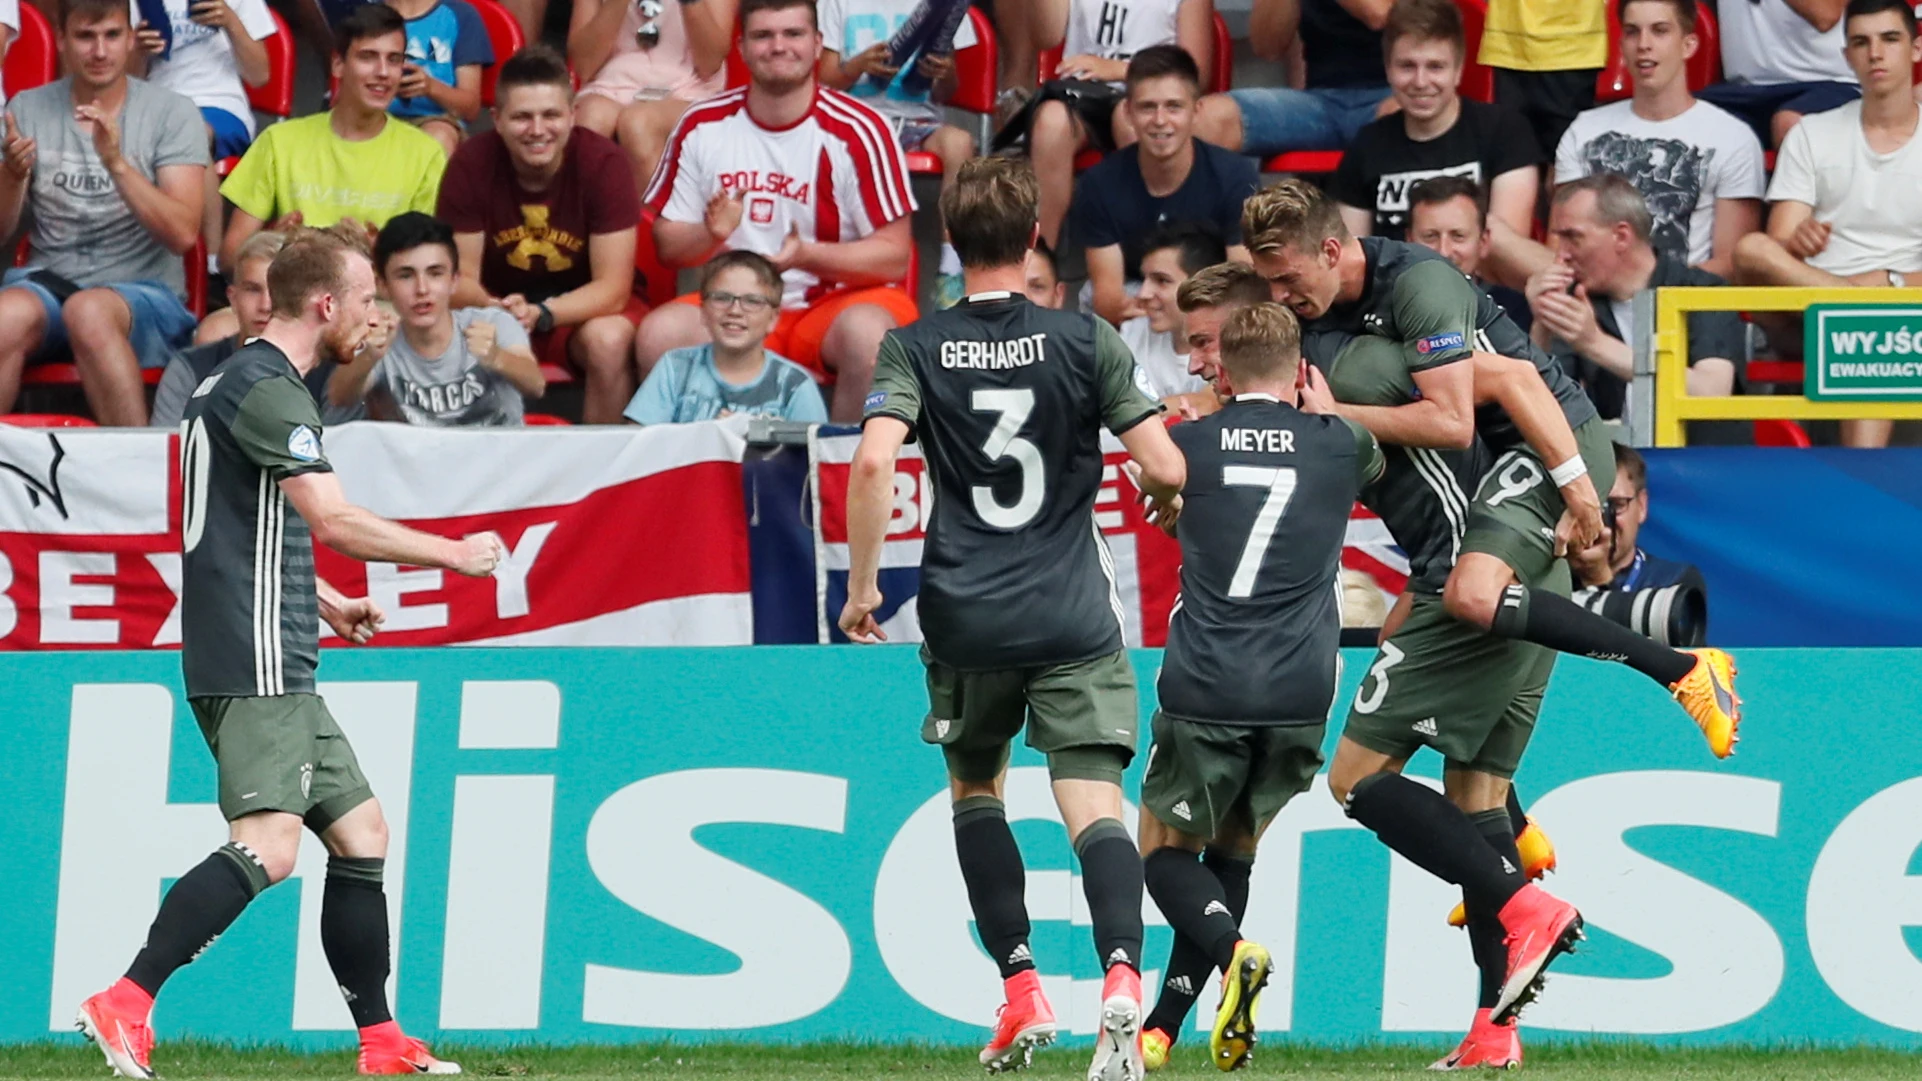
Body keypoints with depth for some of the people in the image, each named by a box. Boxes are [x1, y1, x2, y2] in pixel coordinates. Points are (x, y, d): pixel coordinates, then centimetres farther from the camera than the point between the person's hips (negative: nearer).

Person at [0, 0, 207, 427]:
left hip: (144, 292, -2)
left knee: (89, 311, -38)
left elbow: (182, 235, -10)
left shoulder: (172, 114, 2)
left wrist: (117, 163, -22)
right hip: (48, 280, 2)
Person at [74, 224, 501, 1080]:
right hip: (255, 665, -11)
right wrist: (455, 554, -10)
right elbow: (335, 521, -20)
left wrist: (325, 603, 31)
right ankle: (124, 1007, -24)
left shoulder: (244, 383, 20)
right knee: (266, 847, -20)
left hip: (279, 668, 11)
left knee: (360, 832, 12)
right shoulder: (267, 390, -13)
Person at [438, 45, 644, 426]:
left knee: (608, 340, -33)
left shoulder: (603, 162, -18)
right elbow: (460, 279, -13)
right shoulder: (471, 164, -14)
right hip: (498, 306, 1)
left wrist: (540, 315, -35)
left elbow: (613, 287, -18)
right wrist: (494, 309, -36)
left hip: (584, 309, -1)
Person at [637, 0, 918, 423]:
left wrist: (807, 255, -24)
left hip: (834, 303, -2)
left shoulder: (858, 131, -7)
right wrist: (712, 234, -16)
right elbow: (667, 244, 7)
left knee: (867, 332, -35)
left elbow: (894, 255, -8)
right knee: (660, 333, -27)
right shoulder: (704, 126, 3)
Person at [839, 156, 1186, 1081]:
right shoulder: (1084, 339, 0)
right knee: (1094, 805, -7)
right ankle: (1121, 977, -32)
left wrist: (860, 586, -5)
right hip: (1074, 618, -1)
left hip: (967, 617, 1)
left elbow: (874, 459, -14)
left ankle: (1021, 987, 13)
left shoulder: (916, 348, 1)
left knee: (974, 786, 23)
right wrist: (1162, 497, 21)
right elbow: (1166, 469, -4)